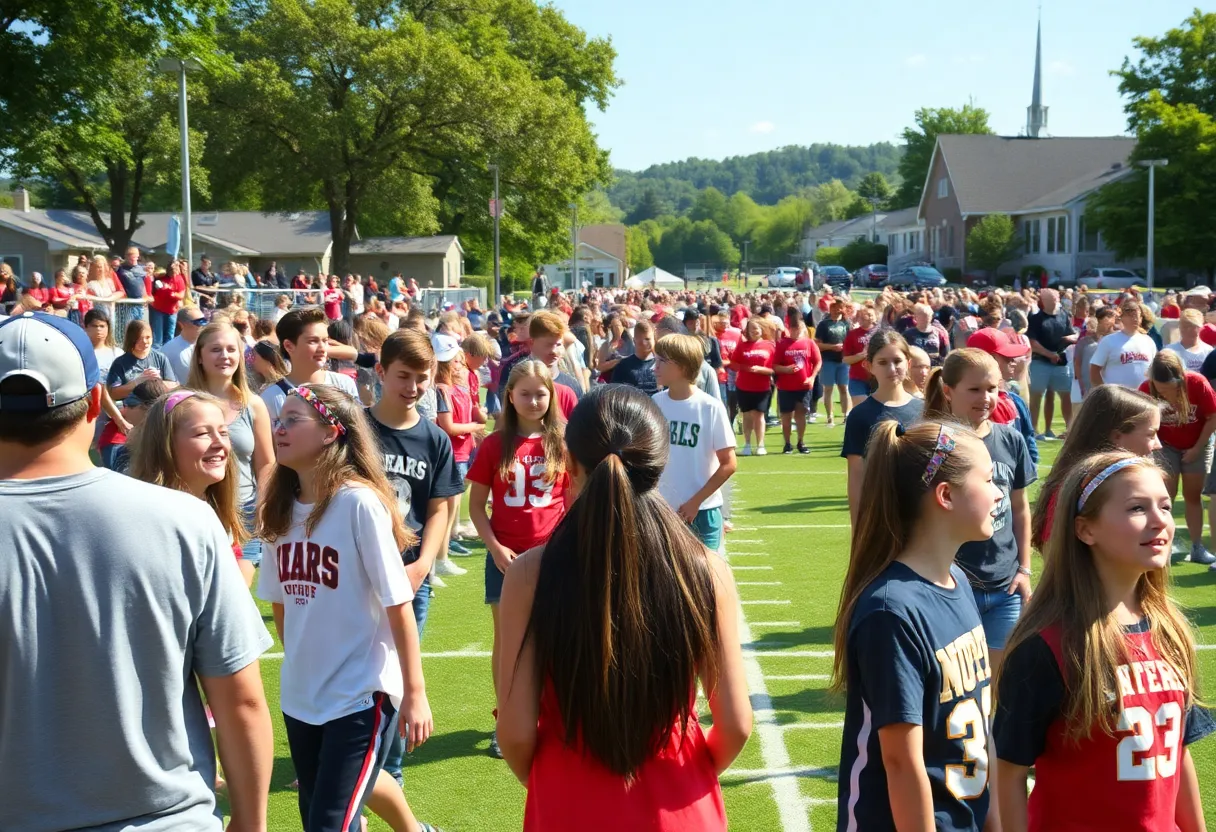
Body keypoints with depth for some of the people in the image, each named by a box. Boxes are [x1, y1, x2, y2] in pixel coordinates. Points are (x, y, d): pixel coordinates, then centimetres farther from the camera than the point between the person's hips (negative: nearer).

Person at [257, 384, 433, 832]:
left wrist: (415, 692, -14)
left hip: (362, 695, -7)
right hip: (300, 696, 7)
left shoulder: (360, 501, -15)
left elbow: (397, 602, -15)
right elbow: (280, 599, 12)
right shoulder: (282, 506, 3)